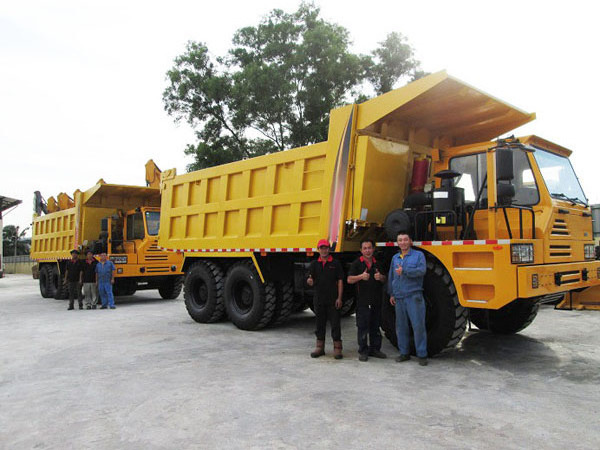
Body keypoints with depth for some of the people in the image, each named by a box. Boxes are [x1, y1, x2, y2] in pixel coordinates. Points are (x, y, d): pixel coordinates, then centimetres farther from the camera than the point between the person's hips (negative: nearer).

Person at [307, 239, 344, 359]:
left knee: (335, 324, -1)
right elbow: (310, 281, 6)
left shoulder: (335, 263, 2)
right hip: (318, 299, 3)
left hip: (332, 300, -3)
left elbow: (340, 281, 0)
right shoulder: (314, 264, 9)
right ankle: (320, 347, 22)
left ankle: (337, 348, 6)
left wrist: (339, 298, -7)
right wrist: (309, 281, -20)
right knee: (320, 324, 11)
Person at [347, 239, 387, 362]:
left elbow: (384, 280, 20)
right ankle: (363, 351, 6)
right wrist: (361, 276, -21)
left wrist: (380, 277, -3)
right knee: (363, 326, -2)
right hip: (362, 301, -5)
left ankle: (375, 349, 22)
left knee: (375, 326, 11)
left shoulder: (377, 263, 15)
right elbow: (349, 280, -4)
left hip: (376, 300, 5)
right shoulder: (357, 263, 1)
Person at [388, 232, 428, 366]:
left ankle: (422, 355, 4)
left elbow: (422, 270, -15)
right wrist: (391, 294, 18)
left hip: (414, 296, -5)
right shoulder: (395, 258, 16)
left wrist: (404, 271, -18)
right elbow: (391, 276, 21)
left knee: (418, 325, -6)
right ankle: (404, 353, 20)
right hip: (399, 298, 5)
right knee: (401, 326, 8)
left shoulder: (418, 255, 2)